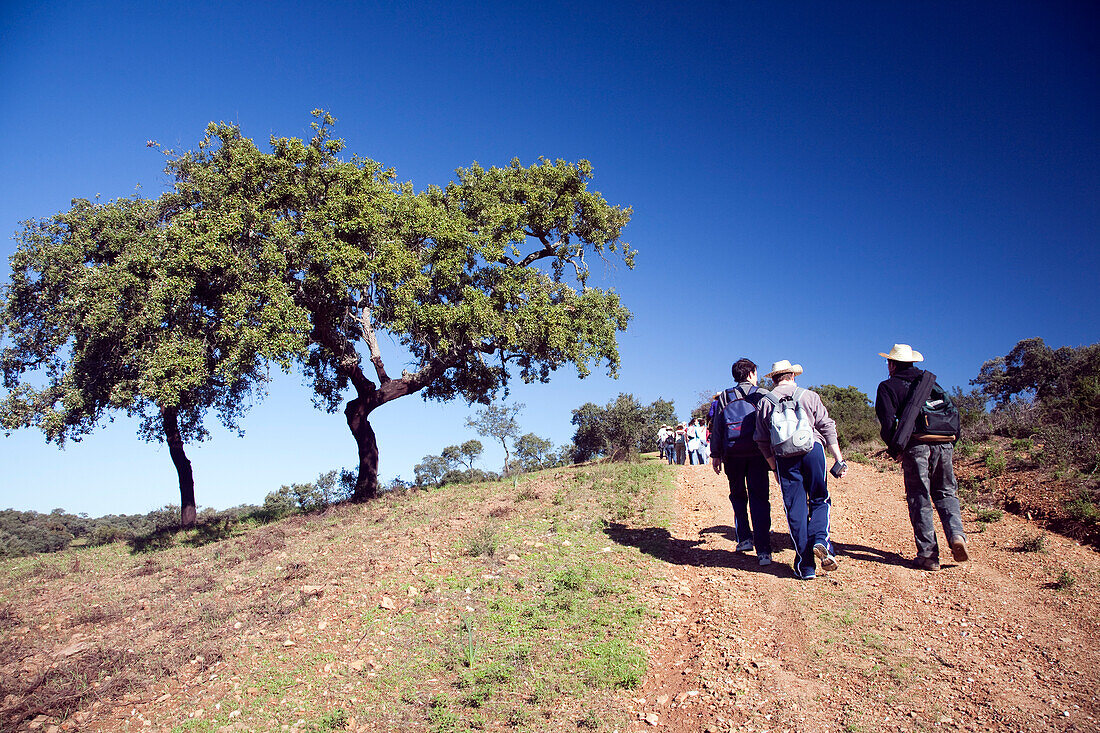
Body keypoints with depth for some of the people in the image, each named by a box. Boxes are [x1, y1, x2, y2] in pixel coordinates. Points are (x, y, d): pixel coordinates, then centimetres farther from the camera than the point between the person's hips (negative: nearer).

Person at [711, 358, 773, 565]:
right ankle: (763, 550, -8)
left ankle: (744, 538, 12)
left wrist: (715, 455, 11)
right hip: (757, 452, -2)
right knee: (759, 498, -2)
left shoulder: (724, 397, 13)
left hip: (733, 453, 2)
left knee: (738, 496, 17)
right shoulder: (762, 395, 7)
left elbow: (716, 428, 9)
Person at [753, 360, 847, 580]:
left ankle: (806, 566, 6)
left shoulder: (764, 403, 9)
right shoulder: (809, 396, 6)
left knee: (795, 510, 5)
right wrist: (839, 459, 4)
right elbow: (827, 427, 2)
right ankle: (820, 540, -13)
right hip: (813, 449, -1)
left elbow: (763, 442, 10)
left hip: (784, 458, 1)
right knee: (820, 500, 13)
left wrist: (775, 468, 17)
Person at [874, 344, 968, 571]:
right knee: (946, 493, 16)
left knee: (920, 499, 2)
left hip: (917, 446, -4)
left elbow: (888, 421, -5)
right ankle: (956, 535, -6)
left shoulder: (888, 386, 7)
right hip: (945, 443, 4)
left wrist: (896, 449, 5)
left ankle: (928, 555, 1)